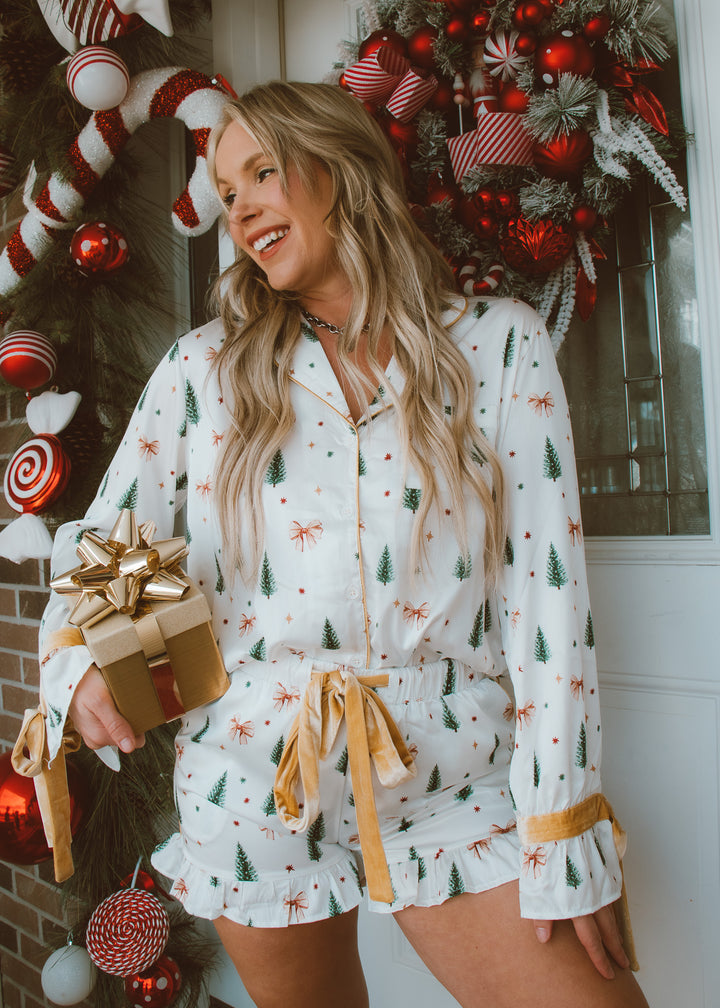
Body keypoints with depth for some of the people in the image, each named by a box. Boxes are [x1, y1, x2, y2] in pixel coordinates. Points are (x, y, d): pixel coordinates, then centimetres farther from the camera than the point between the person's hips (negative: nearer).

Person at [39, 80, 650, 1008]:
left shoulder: (499, 343, -4)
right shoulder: (203, 367, 1)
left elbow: (546, 585, -8)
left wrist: (563, 834, -9)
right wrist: (79, 658, -19)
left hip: (453, 776, -1)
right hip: (255, 778, 2)